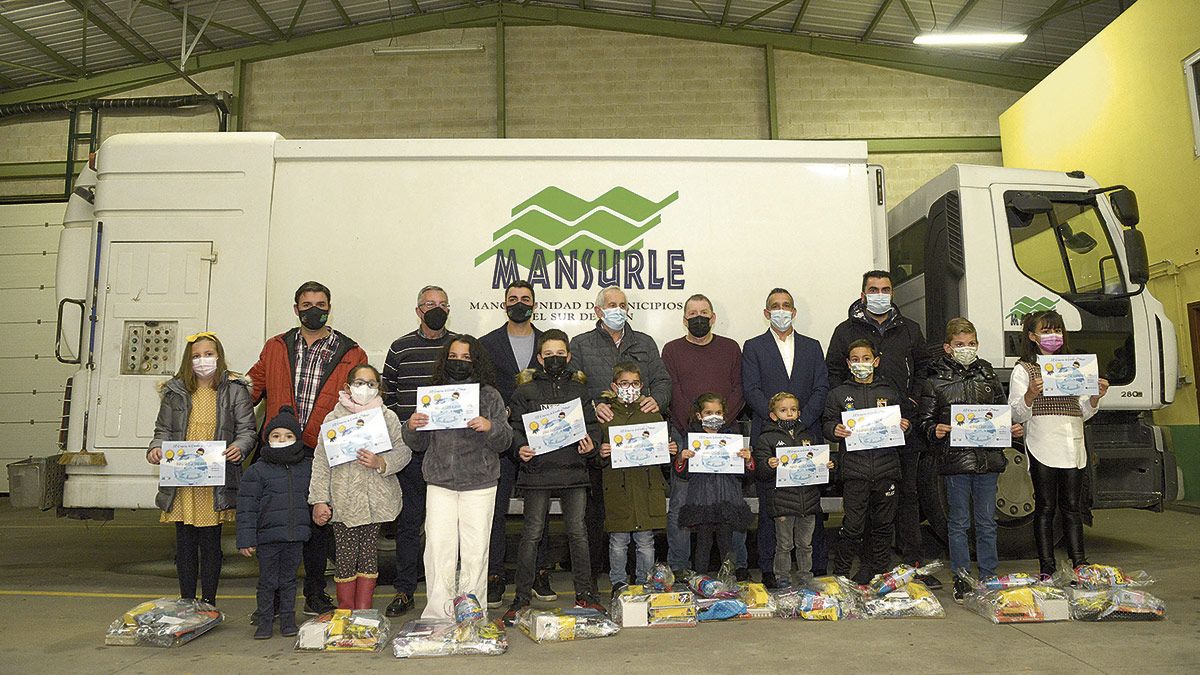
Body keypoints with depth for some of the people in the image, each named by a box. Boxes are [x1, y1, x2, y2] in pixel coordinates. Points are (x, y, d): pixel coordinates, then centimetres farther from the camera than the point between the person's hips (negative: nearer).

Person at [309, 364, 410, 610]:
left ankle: (364, 612, 20)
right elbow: (321, 461, 0)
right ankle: (345, 611, 17)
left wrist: (380, 463, -17)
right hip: (343, 501, -1)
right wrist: (319, 500, -5)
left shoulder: (388, 417, 4)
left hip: (377, 500, 1)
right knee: (345, 556, 3)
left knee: (369, 554, 9)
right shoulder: (333, 418, 1)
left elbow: (403, 452, 2)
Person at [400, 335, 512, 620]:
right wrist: (411, 428, -8)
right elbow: (419, 445, 13)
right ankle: (438, 614, 8)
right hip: (440, 483, 2)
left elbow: (505, 441, 2)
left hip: (479, 483, -1)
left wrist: (490, 427, -18)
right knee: (438, 548, -1)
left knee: (475, 549, 2)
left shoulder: (489, 395, 5)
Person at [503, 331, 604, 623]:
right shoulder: (526, 391, 5)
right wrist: (521, 448, -16)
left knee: (578, 532, 6)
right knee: (532, 533, 2)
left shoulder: (579, 389, 12)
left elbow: (591, 425, 13)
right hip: (537, 470, -2)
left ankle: (584, 594, 17)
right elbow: (516, 426, 2)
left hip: (574, 470, 2)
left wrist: (590, 445, -6)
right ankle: (522, 598, 12)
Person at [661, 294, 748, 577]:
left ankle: (738, 565, 13)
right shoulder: (671, 350, 8)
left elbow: (738, 389, 5)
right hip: (685, 439, -1)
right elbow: (673, 394, -1)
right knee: (680, 505, 1)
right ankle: (677, 569, 9)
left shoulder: (730, 348, 12)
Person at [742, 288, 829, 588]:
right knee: (769, 506, 0)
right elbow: (752, 390, -2)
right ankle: (768, 568, 7)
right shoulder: (753, 347, 9)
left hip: (807, 435, 2)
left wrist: (800, 421, -9)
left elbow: (821, 388, 6)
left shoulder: (812, 346, 16)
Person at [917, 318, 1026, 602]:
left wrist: (1013, 429, 1)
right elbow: (924, 421, 2)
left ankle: (988, 578, 22)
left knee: (987, 522, 11)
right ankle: (961, 580, 14)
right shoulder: (935, 381, 2)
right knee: (959, 523, 5)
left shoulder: (987, 375, 13)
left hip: (988, 459, 3)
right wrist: (935, 430, -18)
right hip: (955, 461, -3)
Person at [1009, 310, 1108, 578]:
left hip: (1073, 446, 4)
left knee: (1072, 507, 8)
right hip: (1042, 447, -4)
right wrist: (1030, 394, -22)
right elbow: (1017, 415, -4)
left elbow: (1083, 413, 20)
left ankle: (1080, 564, 14)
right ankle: (1047, 568, 5)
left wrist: (1096, 397, 0)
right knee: (1045, 507, 0)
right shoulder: (1024, 370, 3)